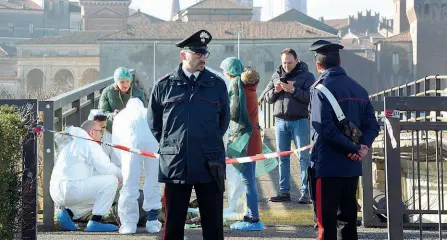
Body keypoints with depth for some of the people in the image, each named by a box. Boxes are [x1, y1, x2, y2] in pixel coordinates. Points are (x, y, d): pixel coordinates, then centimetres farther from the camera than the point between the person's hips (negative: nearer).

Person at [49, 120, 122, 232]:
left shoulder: (72, 144, 29)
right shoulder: (90, 144, -3)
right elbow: (107, 168, -9)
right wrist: (121, 175, 11)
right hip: (70, 188, -10)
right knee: (111, 181, -8)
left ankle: (68, 212, 7)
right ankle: (95, 222, -12)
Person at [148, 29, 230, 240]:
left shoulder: (217, 85, 4)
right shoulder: (164, 86, 2)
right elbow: (154, 122, 13)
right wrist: (169, 145, 11)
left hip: (209, 165, 0)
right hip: (175, 165, 0)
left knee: (213, 223, 5)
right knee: (173, 223, 6)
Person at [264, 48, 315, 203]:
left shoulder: (306, 76, 0)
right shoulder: (276, 76, 14)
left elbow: (311, 96, -13)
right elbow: (267, 97, 14)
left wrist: (293, 90, -19)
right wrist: (275, 91, -6)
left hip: (299, 121, -5)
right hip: (280, 121, 5)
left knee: (303, 157, -3)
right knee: (283, 157, 7)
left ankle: (306, 192, -2)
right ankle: (284, 192, 12)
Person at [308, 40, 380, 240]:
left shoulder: (321, 88, -11)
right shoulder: (358, 89, 11)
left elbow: (325, 128, -22)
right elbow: (372, 125, 8)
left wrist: (354, 148, -16)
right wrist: (364, 146, -7)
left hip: (328, 165, -7)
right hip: (352, 166, 7)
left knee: (327, 222, -3)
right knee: (348, 218, 14)